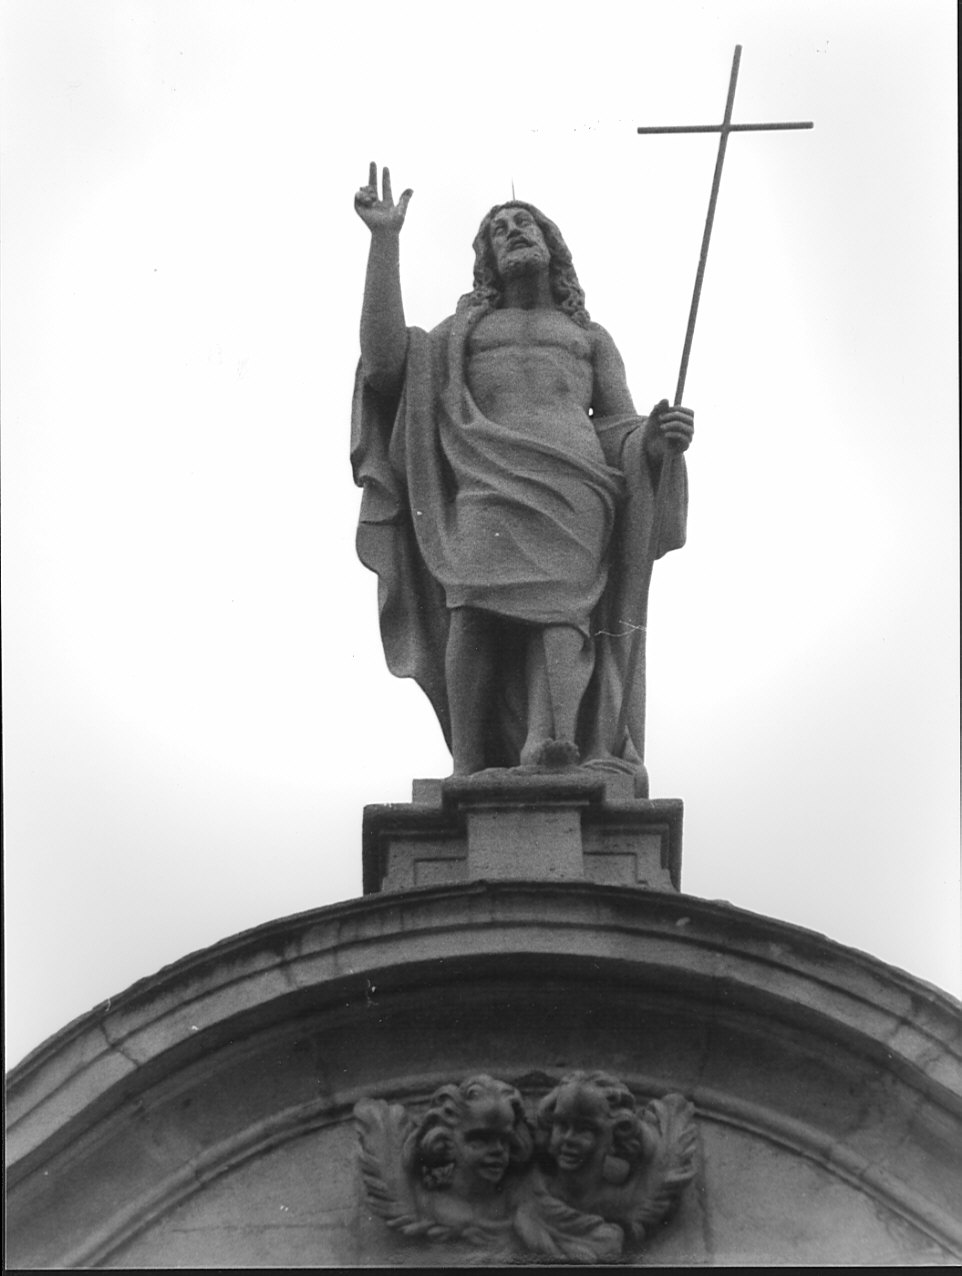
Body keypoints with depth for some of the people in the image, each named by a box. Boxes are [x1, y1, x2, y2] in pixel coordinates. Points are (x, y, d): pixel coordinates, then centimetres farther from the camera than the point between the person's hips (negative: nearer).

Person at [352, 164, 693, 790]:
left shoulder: (592, 338, 34)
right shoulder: (462, 333, 34)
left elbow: (620, 434, 21)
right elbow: (383, 357, 14)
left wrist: (658, 440, -5)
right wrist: (385, 240, 15)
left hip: (573, 489, 0)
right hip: (487, 489, 0)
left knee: (560, 598, -31)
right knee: (475, 600, -30)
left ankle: (552, 744, -54)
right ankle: (469, 767, -38)